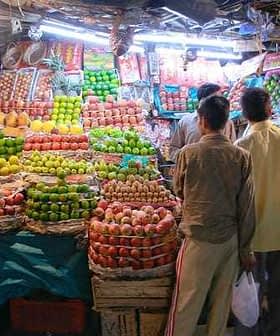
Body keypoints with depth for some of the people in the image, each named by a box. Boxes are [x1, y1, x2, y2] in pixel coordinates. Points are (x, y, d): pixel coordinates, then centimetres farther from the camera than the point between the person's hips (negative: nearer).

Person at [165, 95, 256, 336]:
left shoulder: (189, 153, -11)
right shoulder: (242, 157, -5)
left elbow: (179, 190, 6)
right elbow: (247, 207, -2)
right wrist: (246, 249, 7)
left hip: (200, 238, -3)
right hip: (231, 239, 3)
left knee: (187, 303, 8)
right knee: (223, 301, 18)